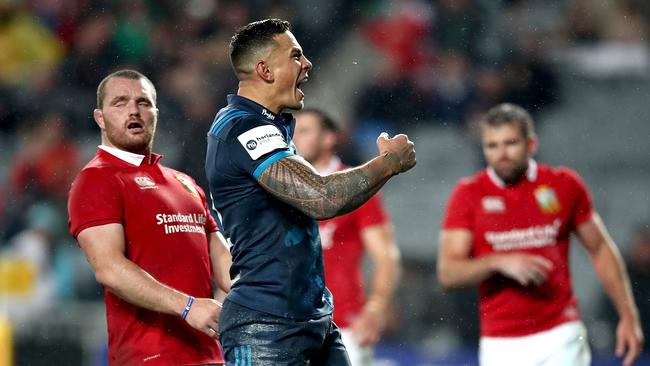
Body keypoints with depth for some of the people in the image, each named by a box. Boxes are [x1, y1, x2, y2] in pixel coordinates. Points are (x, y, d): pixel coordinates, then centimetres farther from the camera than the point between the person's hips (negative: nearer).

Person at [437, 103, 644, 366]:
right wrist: (499, 262, -21)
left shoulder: (564, 185, 5)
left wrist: (628, 316, 9)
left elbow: (601, 251, 14)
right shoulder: (468, 194, 1)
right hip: (500, 344, 0)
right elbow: (447, 272, -5)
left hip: (560, 337, 0)